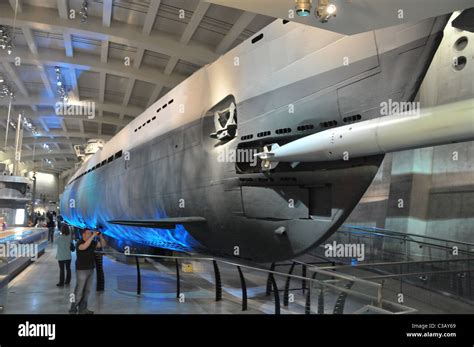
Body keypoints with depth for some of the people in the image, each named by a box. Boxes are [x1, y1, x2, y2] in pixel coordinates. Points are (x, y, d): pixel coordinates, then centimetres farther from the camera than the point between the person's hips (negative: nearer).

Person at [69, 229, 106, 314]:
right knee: (79, 291, -2)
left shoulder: (92, 243, 5)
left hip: (90, 269, 7)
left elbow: (103, 244, 10)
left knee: (87, 291, 12)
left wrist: (100, 236, -6)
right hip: (81, 270, -7)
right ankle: (73, 309, 10)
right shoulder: (79, 243, -14)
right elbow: (84, 247, -36)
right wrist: (93, 236, -34)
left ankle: (82, 309, 22)